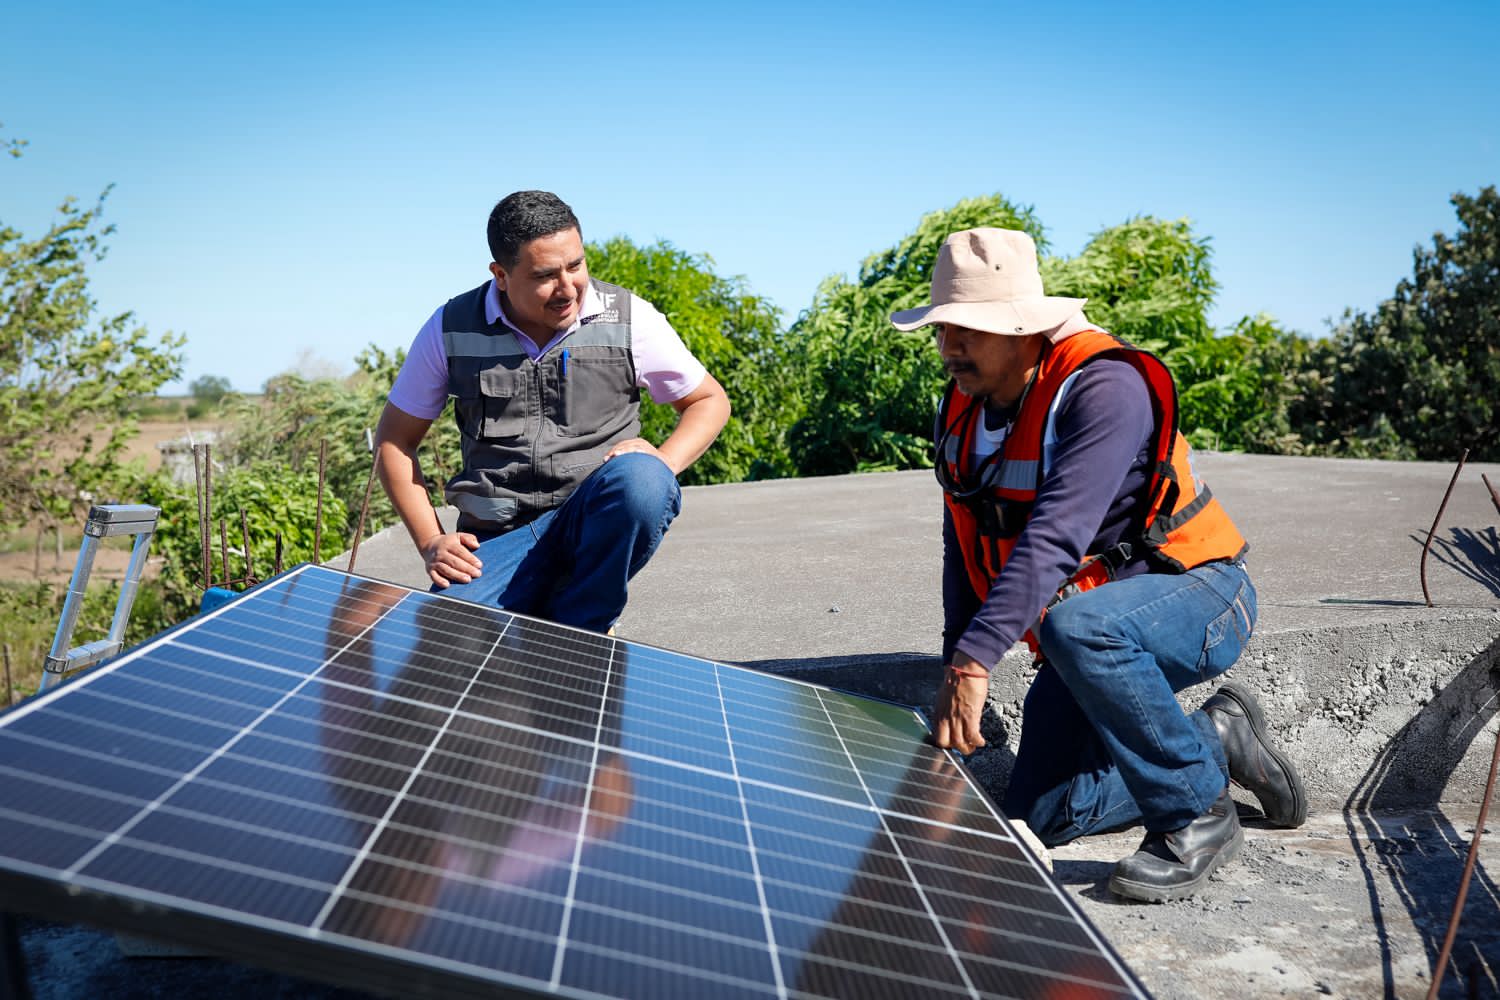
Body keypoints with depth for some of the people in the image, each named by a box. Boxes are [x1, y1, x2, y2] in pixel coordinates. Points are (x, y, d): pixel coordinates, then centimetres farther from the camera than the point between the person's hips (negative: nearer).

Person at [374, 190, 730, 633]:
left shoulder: (630, 319, 0)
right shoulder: (451, 329, 2)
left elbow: (711, 400, 11)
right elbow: (395, 439, 11)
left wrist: (661, 465, -9)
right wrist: (430, 542, 0)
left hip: (598, 523, 1)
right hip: (497, 536, 0)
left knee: (639, 481, -35)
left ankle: (574, 634, -12)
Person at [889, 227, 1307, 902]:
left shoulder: (1104, 387, -24)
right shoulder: (962, 410, 1)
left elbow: (1055, 536, -36)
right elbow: (965, 550, 7)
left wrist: (975, 660, -42)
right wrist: (955, 673, 0)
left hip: (1195, 599, -8)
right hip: (1095, 634, 8)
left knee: (1074, 624, -41)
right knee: (1036, 816, 1)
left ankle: (1197, 815, -20)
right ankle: (1217, 740, 19)